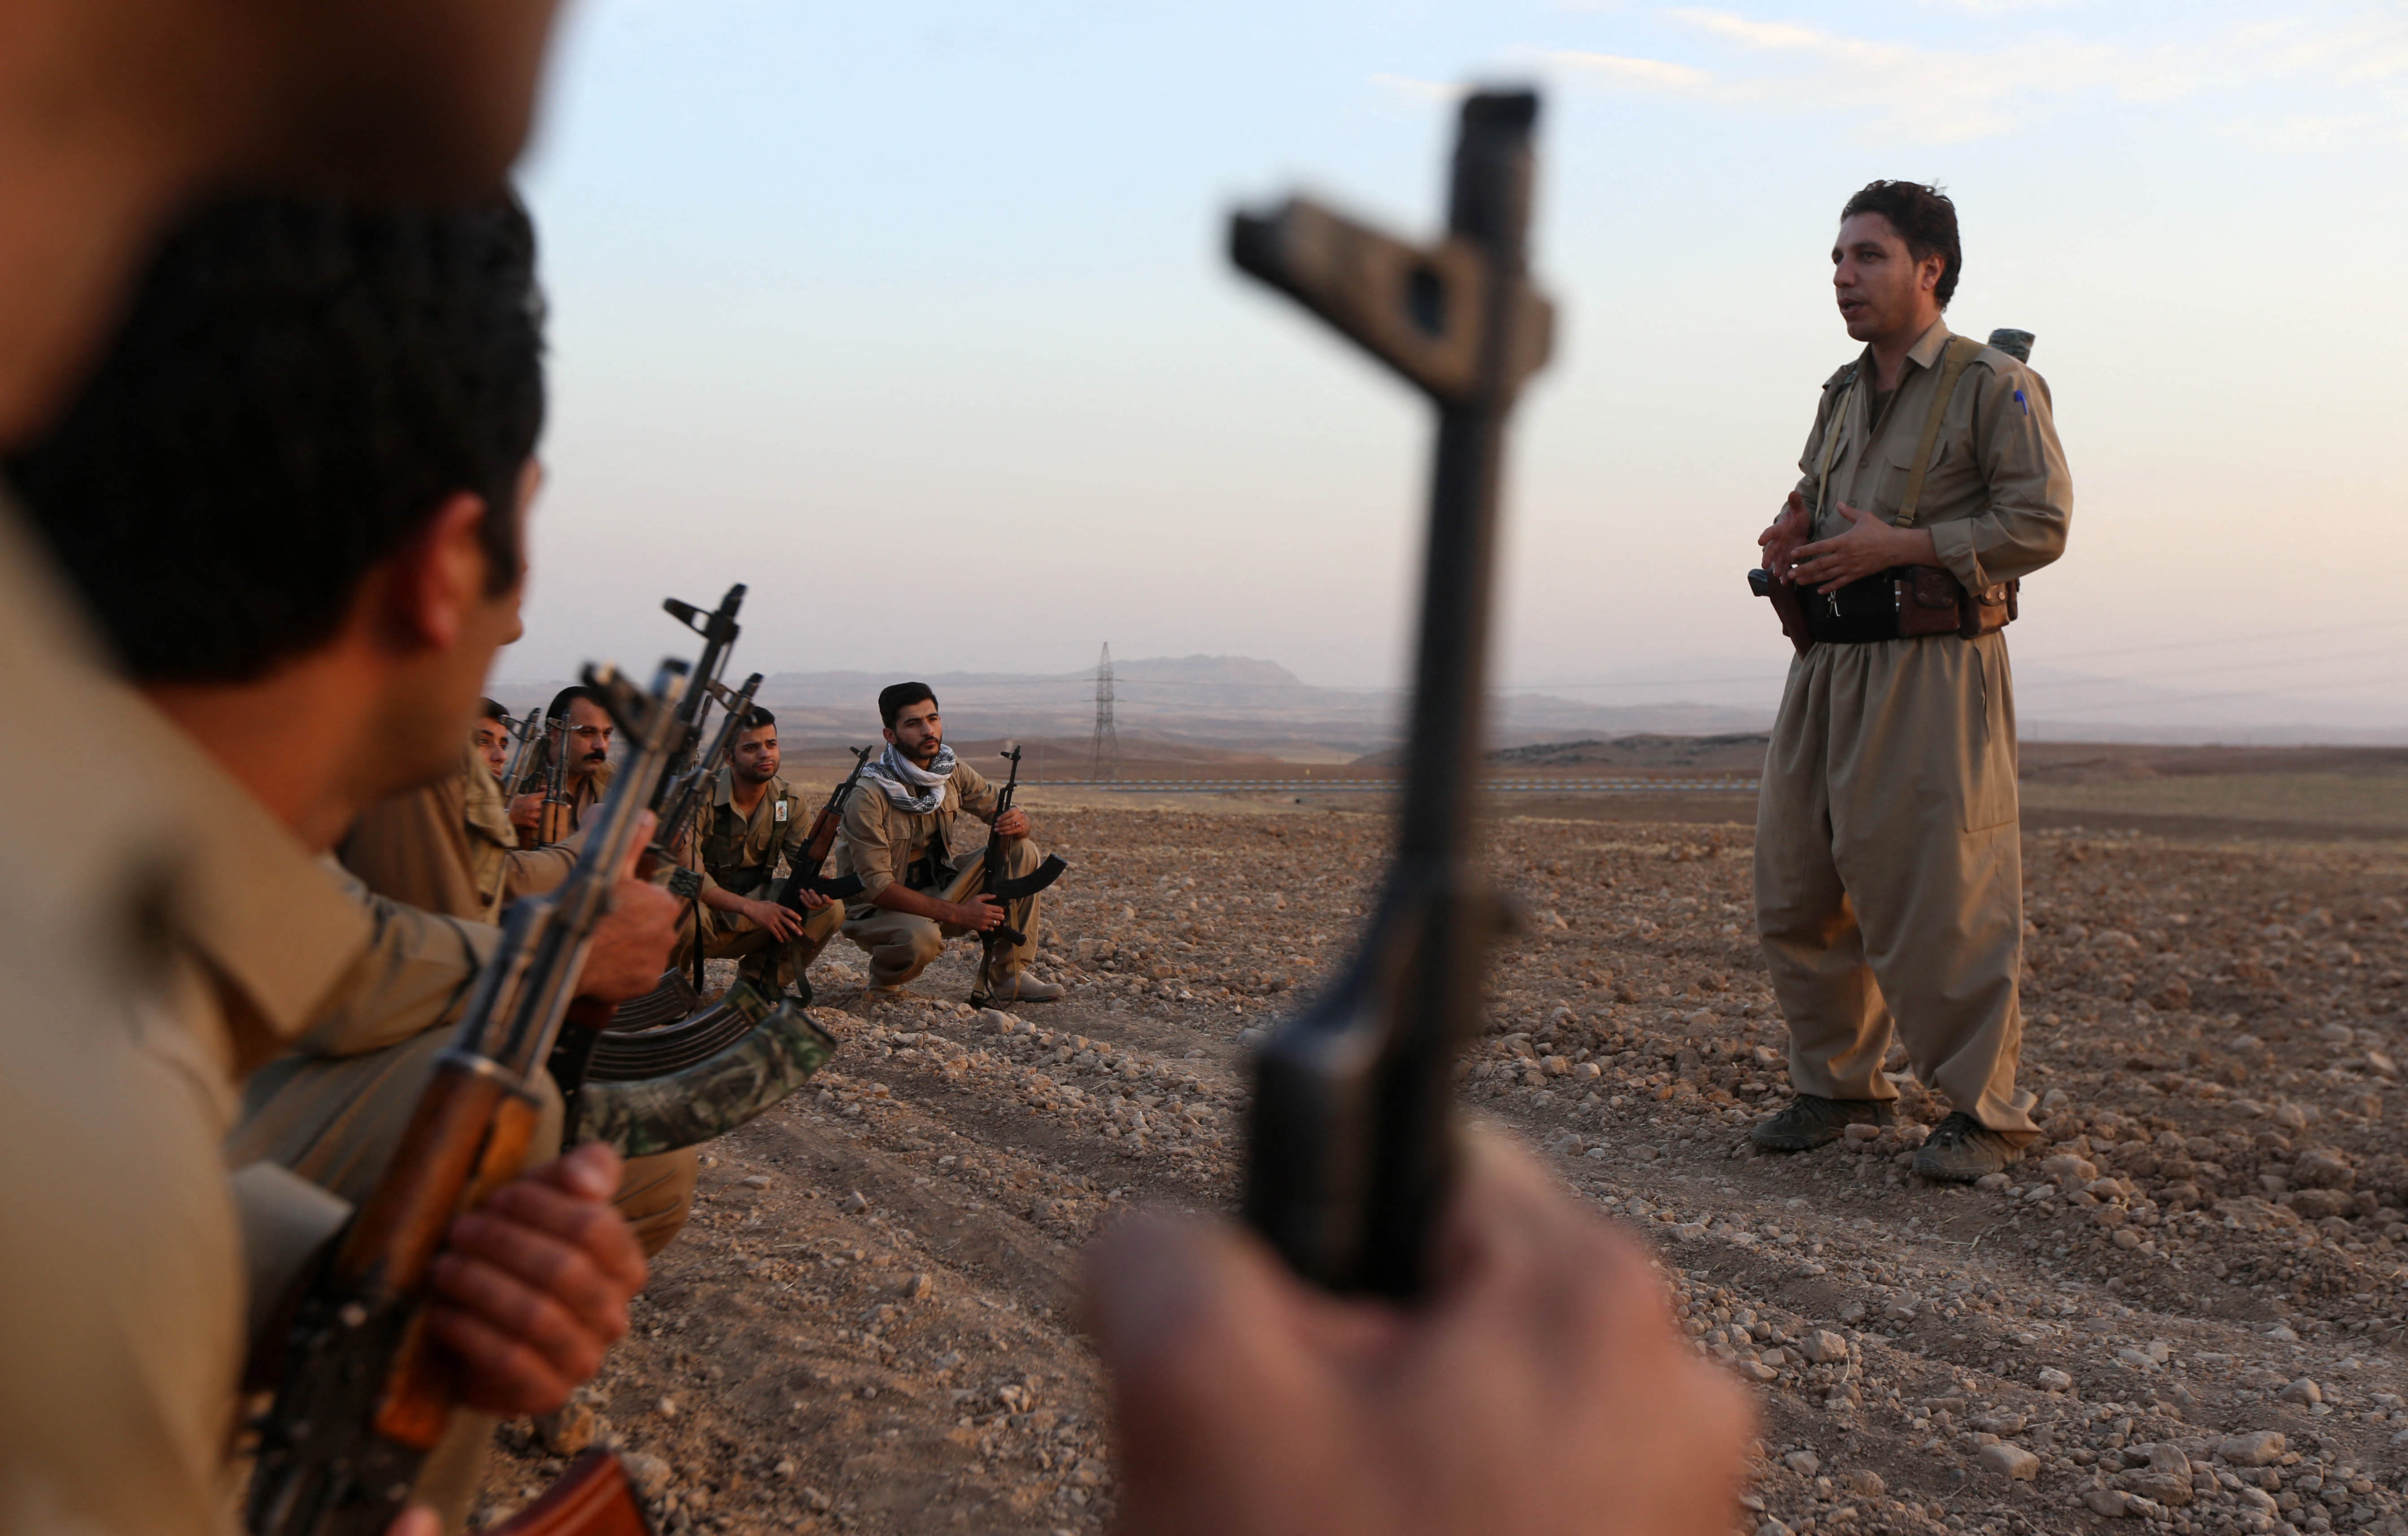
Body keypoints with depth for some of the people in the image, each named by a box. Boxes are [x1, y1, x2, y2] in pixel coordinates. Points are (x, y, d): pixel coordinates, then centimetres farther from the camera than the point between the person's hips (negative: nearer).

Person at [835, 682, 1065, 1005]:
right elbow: (877, 886, -26)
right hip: (877, 908, -6)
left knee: (1023, 853, -10)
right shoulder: (867, 797, -24)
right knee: (921, 939, -39)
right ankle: (884, 975, -3)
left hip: (937, 887, 7)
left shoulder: (952, 772, -5)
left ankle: (1010, 977, -7)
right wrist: (957, 914, -30)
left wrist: (1018, 822, -23)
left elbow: (1000, 810, 5)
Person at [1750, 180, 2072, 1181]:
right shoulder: (1841, 395, 19)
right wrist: (1790, 540, 7)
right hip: (1828, 666, 7)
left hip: (1932, 671, -7)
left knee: (1942, 900, -6)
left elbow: (2040, 523, -10)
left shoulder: (1993, 385, -3)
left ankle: (1985, 1110, 6)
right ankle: (1839, 1083, 20)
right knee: (1796, 889, 6)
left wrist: (1899, 546, -17)